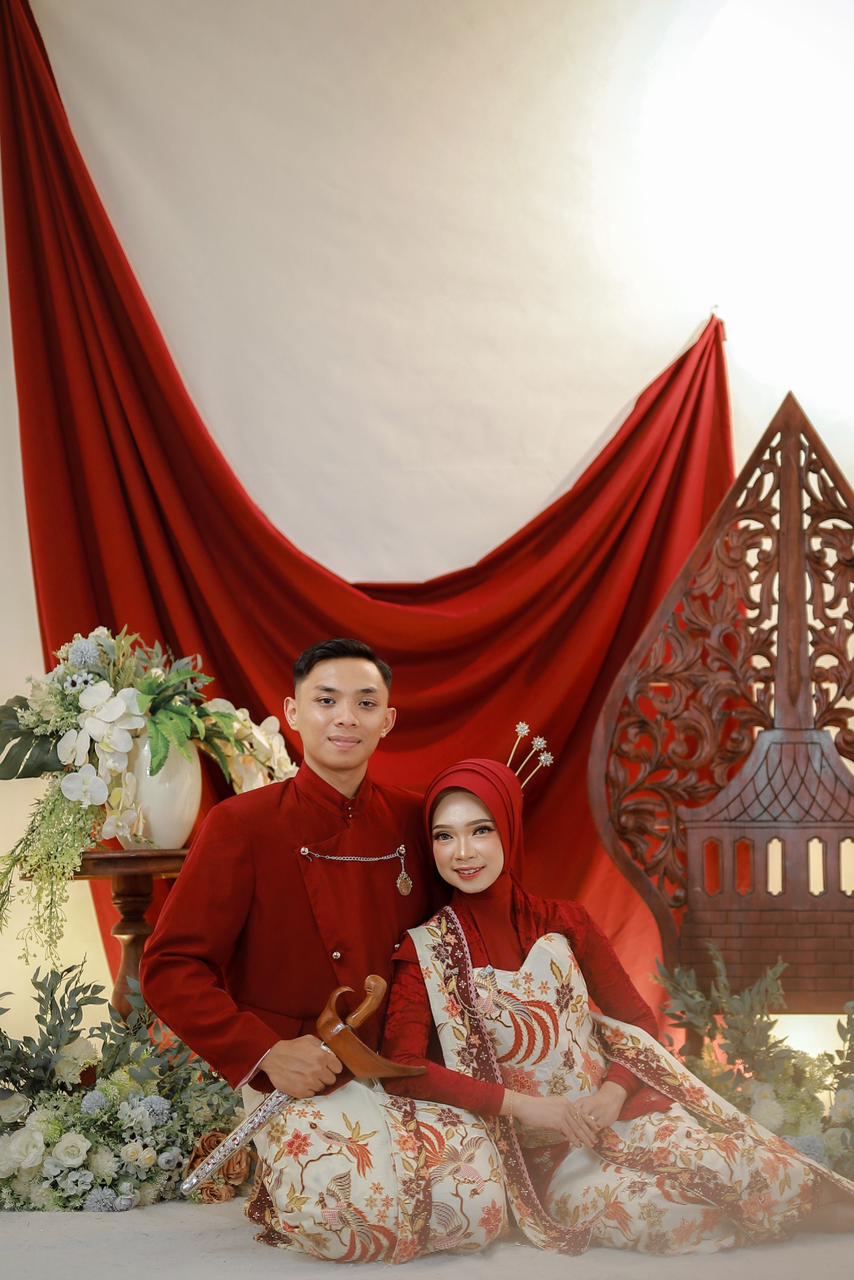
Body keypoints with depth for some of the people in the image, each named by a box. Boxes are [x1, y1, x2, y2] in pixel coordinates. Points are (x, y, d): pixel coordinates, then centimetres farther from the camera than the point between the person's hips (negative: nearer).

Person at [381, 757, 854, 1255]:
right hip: (540, 1153, -2)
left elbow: (637, 1020, 10)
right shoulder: (426, 952, -3)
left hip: (618, 1110, 2)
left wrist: (615, 1090, -11)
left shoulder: (565, 924, 6)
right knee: (634, 1206, -35)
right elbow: (401, 1071, -14)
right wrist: (521, 1103, -20)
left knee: (762, 1172, -28)